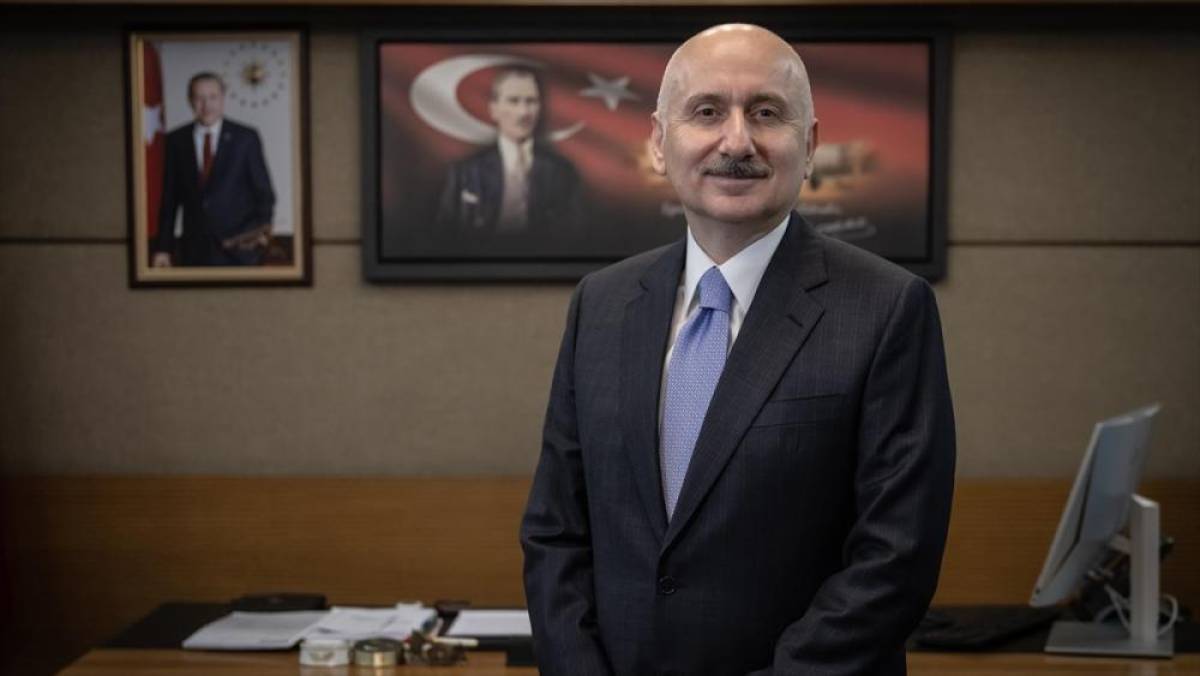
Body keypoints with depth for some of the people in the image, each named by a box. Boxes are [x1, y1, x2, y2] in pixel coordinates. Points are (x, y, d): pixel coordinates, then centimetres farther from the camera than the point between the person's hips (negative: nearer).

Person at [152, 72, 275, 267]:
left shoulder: (246, 137, 2)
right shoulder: (176, 140, 7)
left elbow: (263, 192, 4)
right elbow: (170, 198, 8)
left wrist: (262, 228, -11)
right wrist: (163, 248, 5)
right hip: (194, 251, 1)